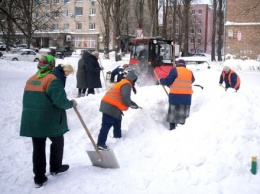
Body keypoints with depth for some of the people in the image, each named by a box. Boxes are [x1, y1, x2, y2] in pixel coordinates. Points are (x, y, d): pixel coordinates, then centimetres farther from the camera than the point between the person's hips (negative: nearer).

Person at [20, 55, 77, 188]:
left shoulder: (31, 79, 12)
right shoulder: (53, 79, -12)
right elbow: (60, 101, -19)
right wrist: (71, 103, -2)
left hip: (32, 120, 6)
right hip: (49, 120, -6)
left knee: (38, 147, 10)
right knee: (58, 141, 18)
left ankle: (39, 178, 13)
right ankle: (55, 168, 31)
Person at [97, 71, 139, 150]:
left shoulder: (123, 83, 22)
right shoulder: (127, 85, -10)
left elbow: (125, 97, 29)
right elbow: (125, 97, -24)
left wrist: (133, 103, 25)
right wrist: (129, 105, -6)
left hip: (109, 106, 11)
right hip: (111, 107, -11)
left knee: (117, 124, 23)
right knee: (106, 125, -13)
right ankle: (100, 144, -16)